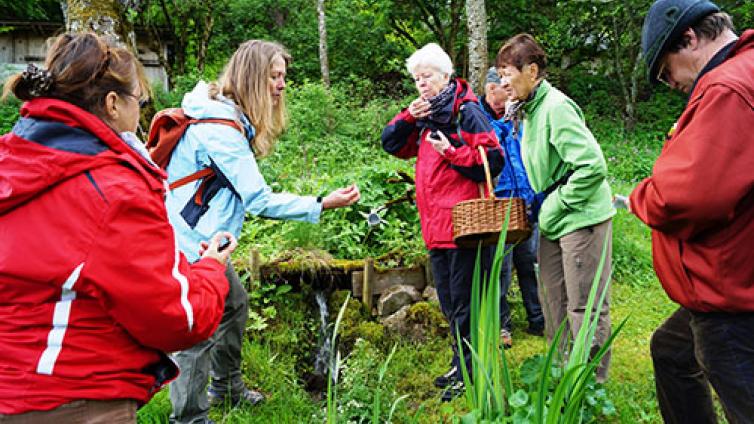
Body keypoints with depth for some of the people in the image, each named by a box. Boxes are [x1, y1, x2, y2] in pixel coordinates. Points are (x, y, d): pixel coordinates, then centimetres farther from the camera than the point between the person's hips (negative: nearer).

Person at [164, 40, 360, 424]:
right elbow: (258, 200, -23)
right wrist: (322, 204, -19)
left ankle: (227, 388, 38)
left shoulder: (227, 115, 7)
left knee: (234, 303, 21)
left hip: (202, 238, 11)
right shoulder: (220, 126, -23)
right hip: (188, 242, -11)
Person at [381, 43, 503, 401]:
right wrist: (408, 117, -1)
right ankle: (460, 363, 33)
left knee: (465, 304, 0)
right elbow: (391, 144, 13)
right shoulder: (426, 116, 14)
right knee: (448, 303, 19)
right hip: (435, 225, 9)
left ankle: (470, 374, 13)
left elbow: (493, 160, -14)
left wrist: (451, 151, -18)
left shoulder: (466, 111, -9)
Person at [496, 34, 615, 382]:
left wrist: (554, 206, -17)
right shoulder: (529, 110, 11)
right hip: (553, 223, 10)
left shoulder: (556, 107, -18)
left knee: (585, 310, 1)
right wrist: (541, 206, 10)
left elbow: (593, 167, -24)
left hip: (582, 218, -9)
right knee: (553, 305, 16)